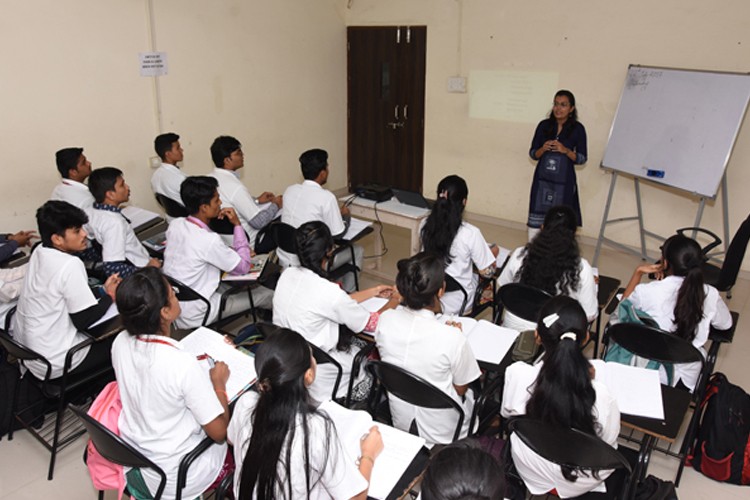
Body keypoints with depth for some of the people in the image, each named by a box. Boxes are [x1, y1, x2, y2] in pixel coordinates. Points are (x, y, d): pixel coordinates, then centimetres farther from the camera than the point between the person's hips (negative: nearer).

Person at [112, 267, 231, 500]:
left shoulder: (120, 343, -14)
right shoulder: (185, 366, -33)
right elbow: (219, 432, -22)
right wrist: (219, 383, -9)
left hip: (132, 462, 6)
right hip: (175, 479, -6)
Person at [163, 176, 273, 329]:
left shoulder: (175, 224, -5)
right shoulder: (209, 240, -29)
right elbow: (243, 267, -15)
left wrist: (233, 252, 4)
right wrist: (237, 224, -12)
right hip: (194, 316, -8)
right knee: (265, 295, 2)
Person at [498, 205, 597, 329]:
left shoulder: (519, 255, -11)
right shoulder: (581, 268, -18)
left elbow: (503, 286, 7)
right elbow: (590, 315, -8)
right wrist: (593, 285, 9)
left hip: (514, 328, 2)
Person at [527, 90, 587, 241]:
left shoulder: (577, 129, -2)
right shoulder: (544, 125, 3)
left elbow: (582, 158, 0)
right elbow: (533, 154, 8)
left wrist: (565, 150, -16)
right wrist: (543, 149, -13)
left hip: (564, 182, -2)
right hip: (542, 179, 2)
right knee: (535, 218, 4)